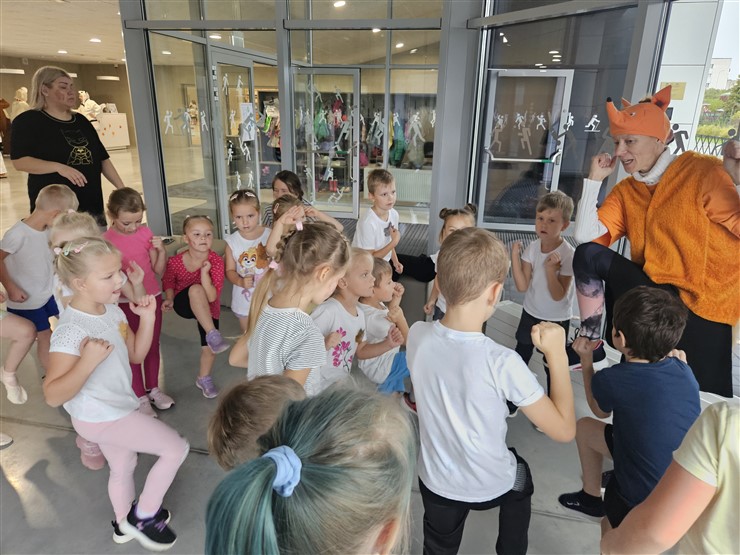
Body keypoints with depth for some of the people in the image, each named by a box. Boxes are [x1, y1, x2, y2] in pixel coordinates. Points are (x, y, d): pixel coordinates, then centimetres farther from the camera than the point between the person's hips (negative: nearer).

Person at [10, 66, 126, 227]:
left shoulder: (81, 120, 15)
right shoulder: (27, 121, -2)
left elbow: (103, 158, 15)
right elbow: (19, 161, -12)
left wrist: (121, 188, 5)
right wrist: (58, 167, -25)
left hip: (92, 205, 6)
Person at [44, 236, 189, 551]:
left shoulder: (112, 310, -4)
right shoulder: (71, 331, -29)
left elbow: (136, 355, 5)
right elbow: (53, 396, -29)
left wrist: (147, 318, -9)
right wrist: (88, 362, -44)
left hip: (115, 408, 9)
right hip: (99, 417, -9)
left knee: (123, 466, 28)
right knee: (176, 449, -7)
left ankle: (125, 524, 54)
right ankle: (143, 517, 14)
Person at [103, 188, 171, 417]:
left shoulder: (146, 232, -4)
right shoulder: (106, 240, -12)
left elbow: (159, 270, 0)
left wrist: (161, 250, -16)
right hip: (126, 302, -3)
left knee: (153, 345, 15)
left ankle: (153, 389, 32)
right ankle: (140, 397, 22)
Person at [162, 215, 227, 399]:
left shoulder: (216, 261, -24)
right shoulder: (175, 262, -21)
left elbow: (212, 297, -29)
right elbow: (168, 282, 3)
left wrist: (204, 272, -39)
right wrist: (170, 298, -15)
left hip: (209, 309, 1)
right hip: (184, 305, -1)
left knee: (208, 347, 4)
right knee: (195, 289, -35)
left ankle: (204, 379, 35)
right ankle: (213, 335, -29)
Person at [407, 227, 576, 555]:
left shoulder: (417, 335, -20)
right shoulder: (502, 362, -33)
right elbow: (564, 430, -21)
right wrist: (557, 355, -17)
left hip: (434, 480, 2)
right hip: (490, 487, -2)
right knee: (520, 476, 34)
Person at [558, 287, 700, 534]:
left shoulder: (610, 380, -23)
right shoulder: (681, 368, -10)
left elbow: (601, 411, 3)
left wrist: (586, 360, 9)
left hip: (644, 501, -7)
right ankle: (590, 497, 45)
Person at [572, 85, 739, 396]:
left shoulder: (701, 171, -9)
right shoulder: (624, 192, 6)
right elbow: (584, 236, -7)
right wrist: (594, 179, -4)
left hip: (702, 305, -4)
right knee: (588, 255, -13)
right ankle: (590, 339, -5)